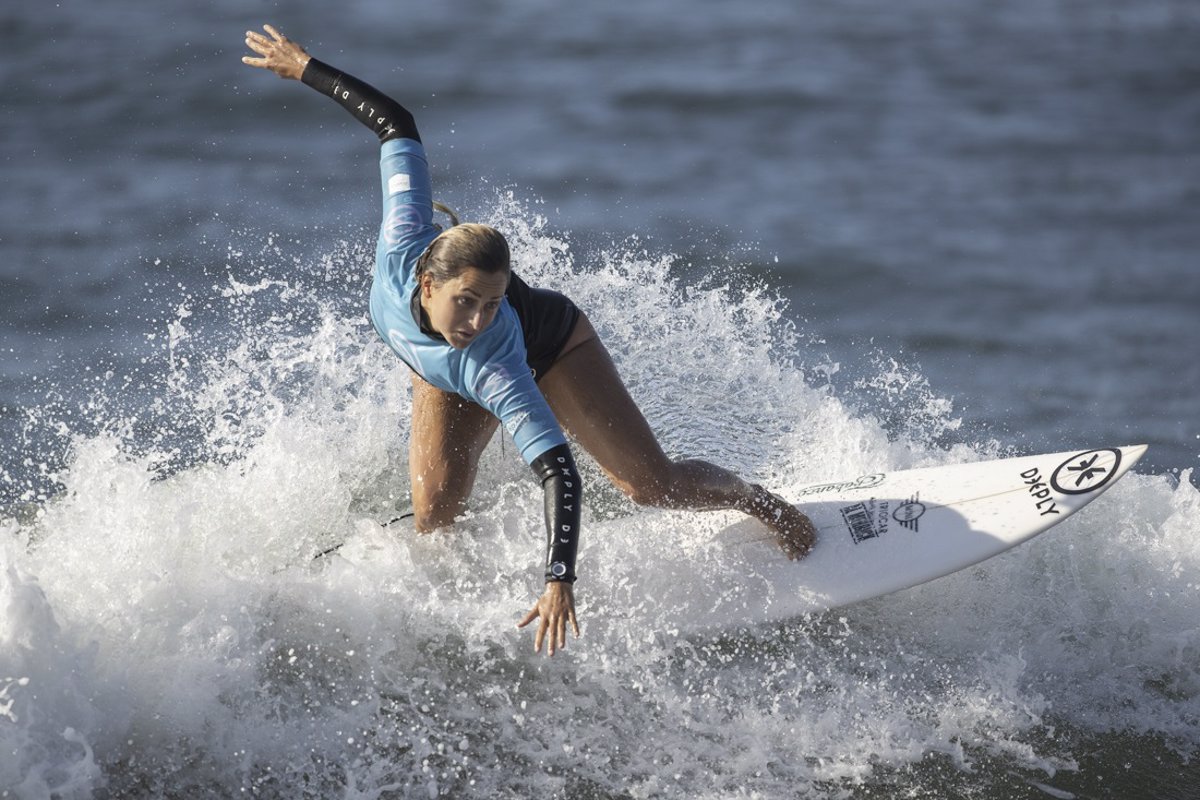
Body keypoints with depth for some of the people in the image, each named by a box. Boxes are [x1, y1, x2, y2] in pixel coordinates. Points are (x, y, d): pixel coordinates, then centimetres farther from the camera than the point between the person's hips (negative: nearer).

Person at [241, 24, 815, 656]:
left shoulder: (492, 371, -48)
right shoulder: (404, 252, -42)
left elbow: (559, 473, -51)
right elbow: (395, 123, -31)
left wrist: (560, 581, -59)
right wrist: (305, 68, -23)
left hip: (550, 348, -3)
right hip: (446, 381, 3)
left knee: (654, 485, 0)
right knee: (436, 509, -19)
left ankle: (756, 500, 30)